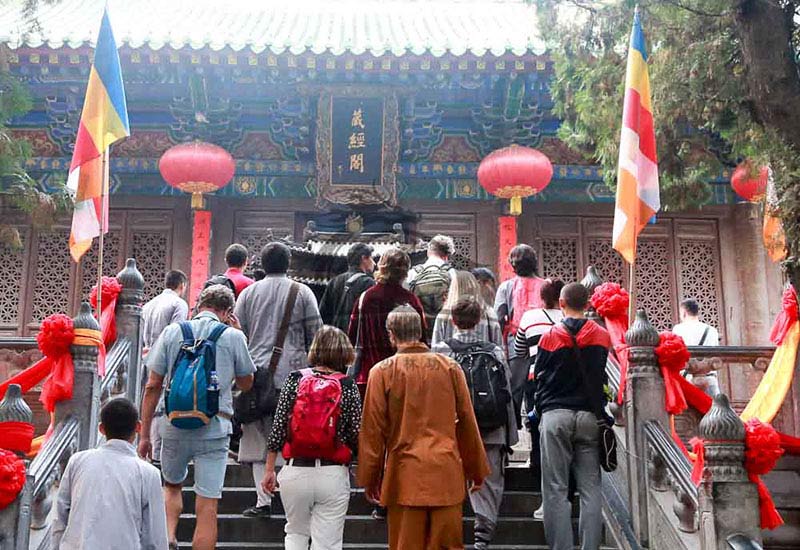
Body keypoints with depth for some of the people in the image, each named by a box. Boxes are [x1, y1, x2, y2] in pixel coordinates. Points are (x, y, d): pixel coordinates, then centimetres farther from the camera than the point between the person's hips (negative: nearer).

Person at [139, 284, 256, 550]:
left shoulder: (172, 332, 5)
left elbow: (152, 386, 3)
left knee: (172, 486, 25)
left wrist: (144, 434, 9)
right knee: (207, 505, 3)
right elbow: (246, 384, 15)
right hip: (215, 428, -2)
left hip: (175, 425, 2)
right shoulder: (233, 337, 0)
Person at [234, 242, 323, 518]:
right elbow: (315, 334, 3)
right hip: (293, 371, -1)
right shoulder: (302, 292, 4)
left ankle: (264, 500, 3)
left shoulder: (248, 293, 8)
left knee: (259, 438, 5)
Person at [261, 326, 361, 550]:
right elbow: (357, 438, -4)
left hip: (295, 471, 2)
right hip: (333, 474, -1)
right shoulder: (348, 386, -3)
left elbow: (278, 429, -1)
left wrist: (269, 470, 8)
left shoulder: (295, 379, 0)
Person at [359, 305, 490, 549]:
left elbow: (373, 429, -1)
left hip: (405, 474, -2)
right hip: (447, 473, 2)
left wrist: (370, 478, 9)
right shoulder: (450, 367, 3)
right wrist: (477, 471, 18)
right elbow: (467, 422, 8)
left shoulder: (382, 371, -3)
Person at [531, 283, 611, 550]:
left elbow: (538, 377, 6)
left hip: (556, 415, -2)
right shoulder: (602, 335, 4)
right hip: (589, 417, 2)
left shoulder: (551, 336, -1)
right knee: (590, 489, 4)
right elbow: (603, 375, 14)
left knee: (556, 489, 1)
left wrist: (540, 410, 20)